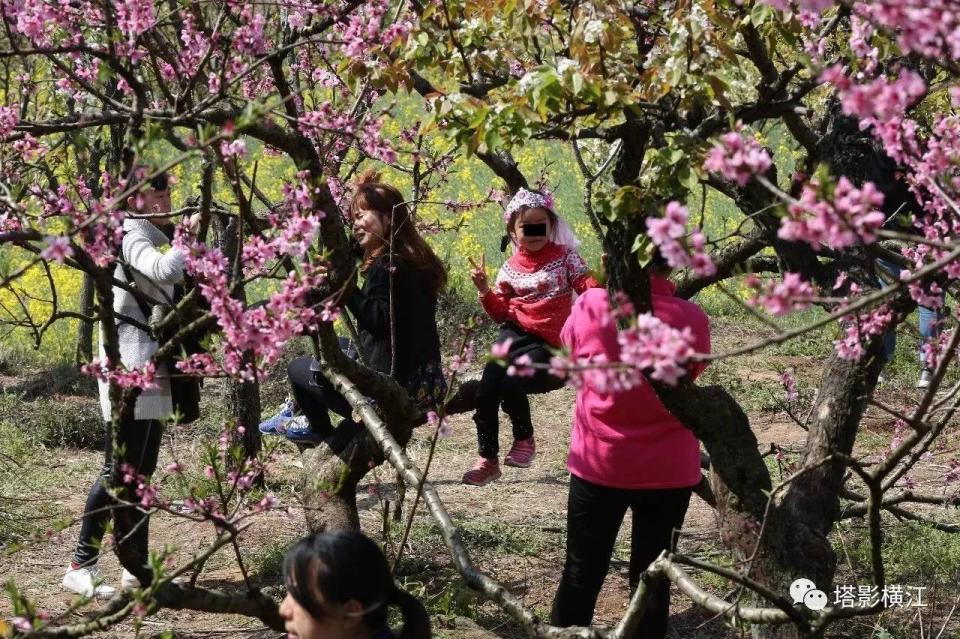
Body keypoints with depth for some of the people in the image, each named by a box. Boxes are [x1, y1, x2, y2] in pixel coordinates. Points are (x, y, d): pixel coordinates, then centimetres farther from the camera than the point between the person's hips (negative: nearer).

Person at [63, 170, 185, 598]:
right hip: (131, 369, -10)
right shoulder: (132, 237, -12)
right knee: (119, 470, -10)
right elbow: (165, 270, -31)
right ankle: (81, 566, -8)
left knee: (141, 472, 9)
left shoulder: (144, 239, 19)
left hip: (150, 370, 10)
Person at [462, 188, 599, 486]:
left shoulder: (564, 256, 4)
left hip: (548, 343, -3)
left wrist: (601, 277, -26)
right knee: (487, 384, -18)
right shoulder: (511, 268, 12)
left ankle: (524, 438, 2)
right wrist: (484, 290, -5)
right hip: (517, 334, 3)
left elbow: (588, 288, -4)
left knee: (512, 382, -27)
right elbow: (501, 313, 12)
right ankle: (487, 459, -6)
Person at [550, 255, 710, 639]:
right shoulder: (692, 319, -12)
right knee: (652, 575, 10)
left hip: (599, 464, 0)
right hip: (669, 470, 0)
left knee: (582, 572, 14)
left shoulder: (592, 306, -12)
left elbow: (569, 351, 8)